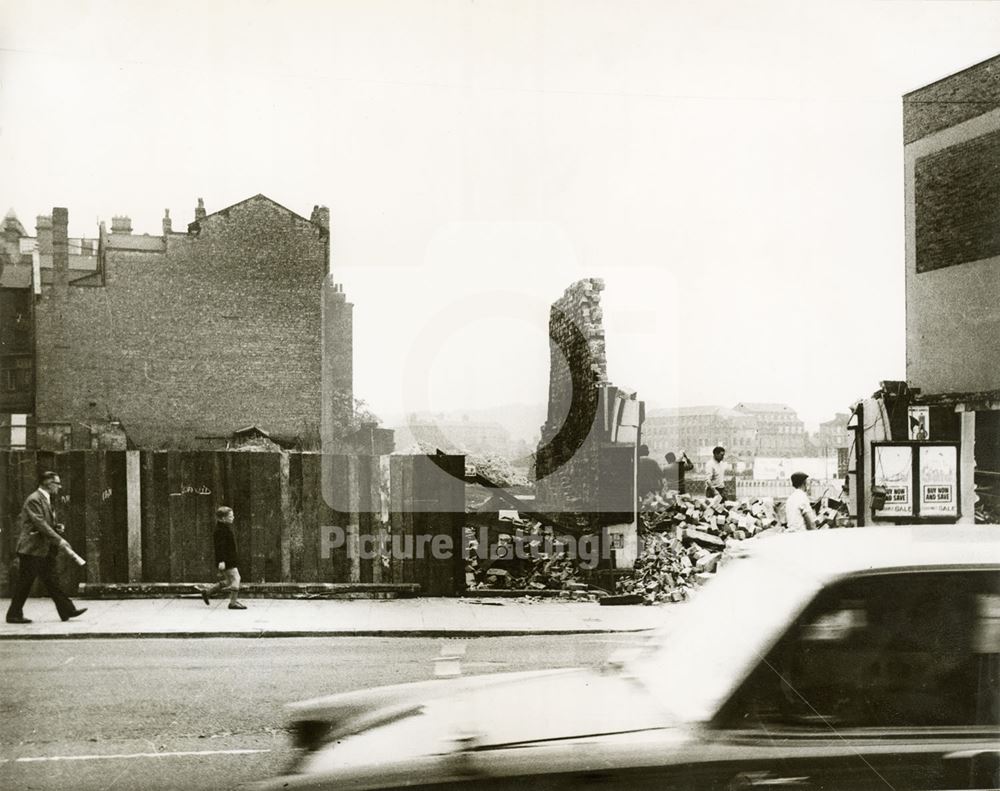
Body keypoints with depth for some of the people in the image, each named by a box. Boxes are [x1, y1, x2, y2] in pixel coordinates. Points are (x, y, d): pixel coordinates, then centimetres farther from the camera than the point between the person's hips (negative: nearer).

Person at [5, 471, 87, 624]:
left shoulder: (45, 500, 16)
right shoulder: (34, 500, -15)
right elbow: (40, 524, -23)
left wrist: (56, 526, 8)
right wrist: (59, 540, -25)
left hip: (45, 550, 9)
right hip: (32, 549, -9)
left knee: (51, 582, 6)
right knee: (24, 583, -1)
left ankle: (67, 611, 3)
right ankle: (14, 615, 8)